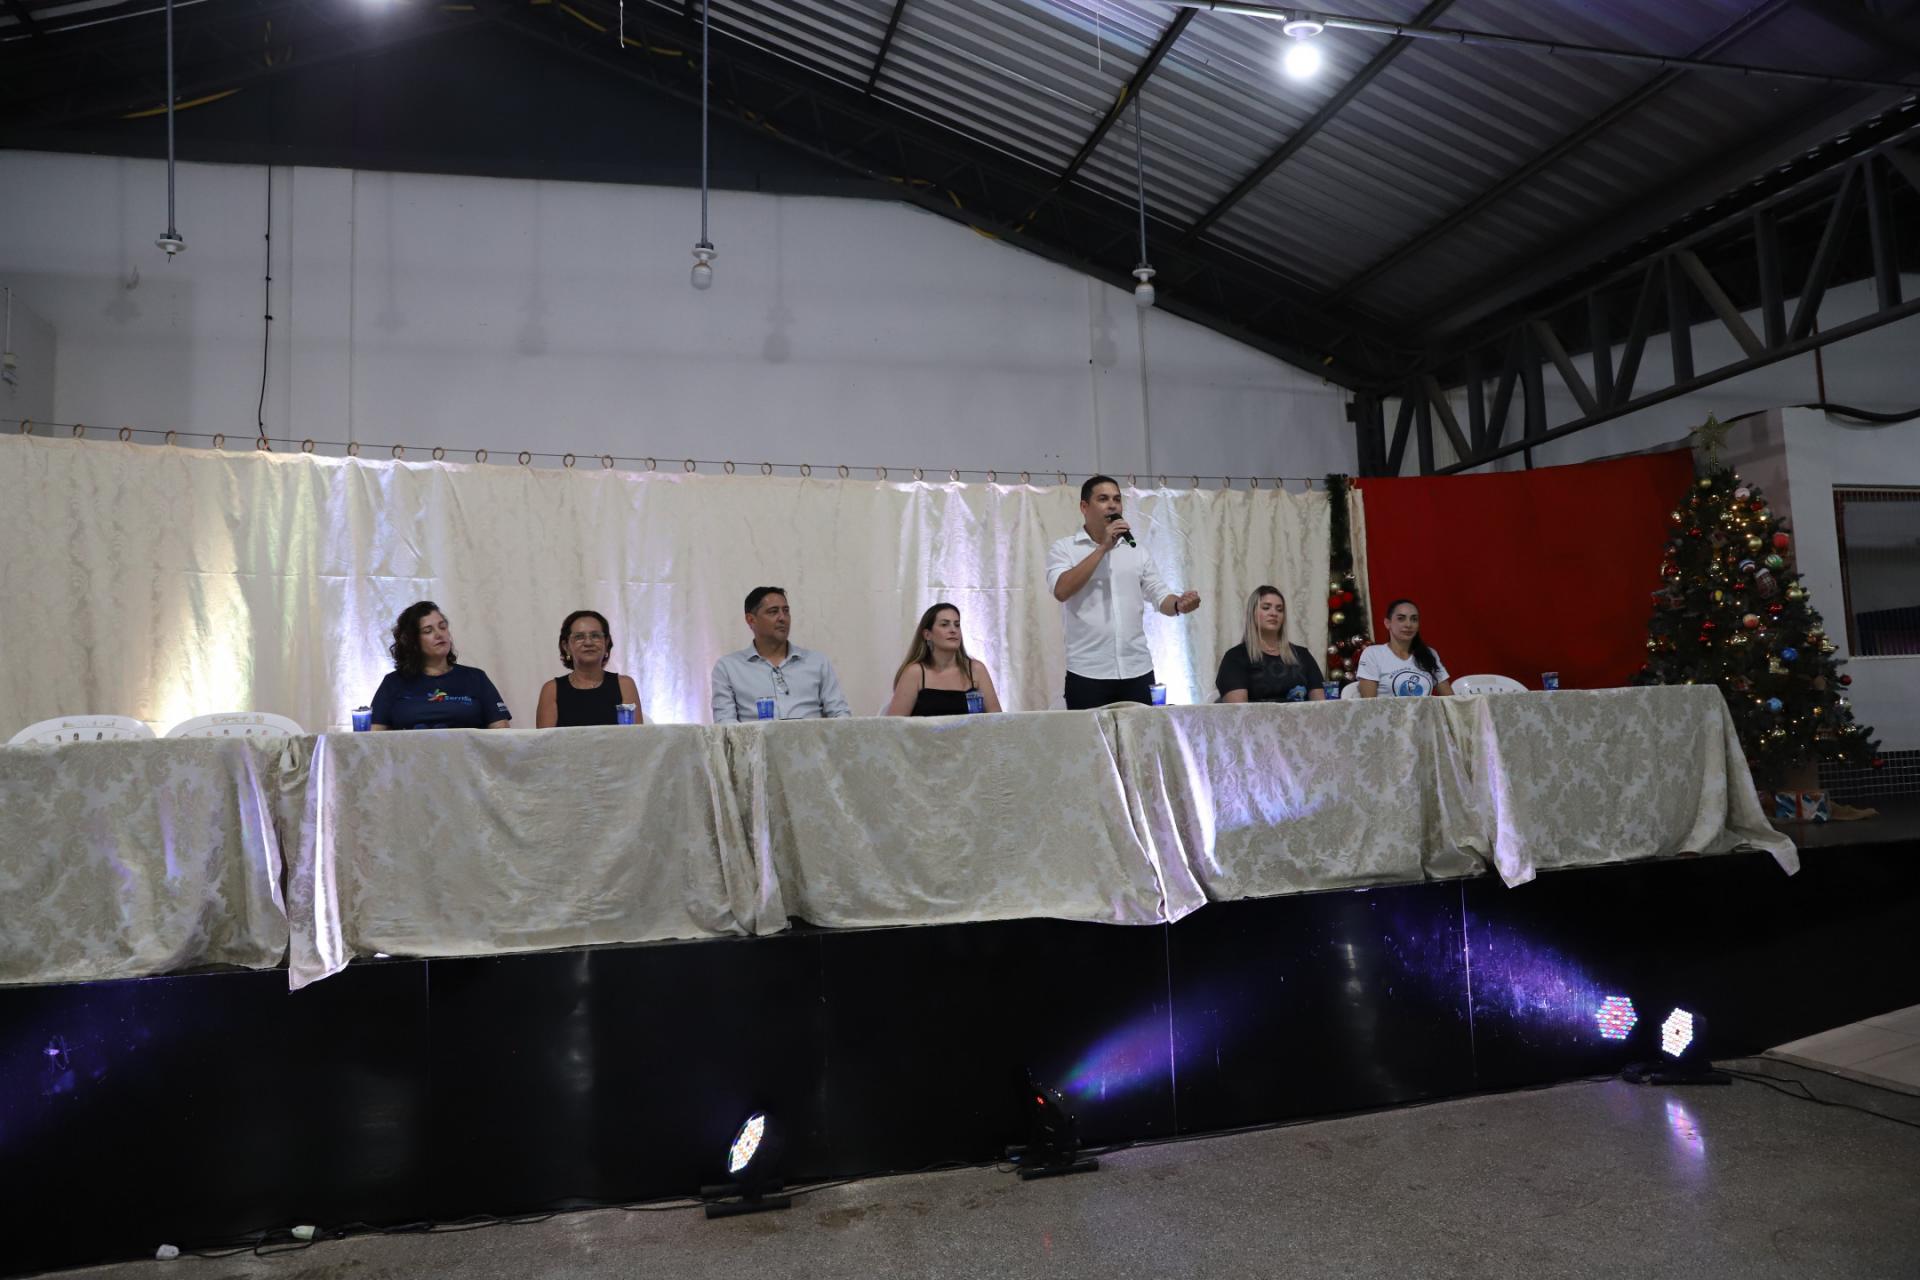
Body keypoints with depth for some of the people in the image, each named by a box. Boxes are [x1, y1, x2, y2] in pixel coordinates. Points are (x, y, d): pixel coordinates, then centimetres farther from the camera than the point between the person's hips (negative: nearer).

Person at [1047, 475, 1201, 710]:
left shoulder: (1136, 552, 14)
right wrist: (1103, 548, -14)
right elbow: (1061, 591, -16)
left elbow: (1160, 596, 11)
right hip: (1088, 672, -4)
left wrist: (1179, 604, -13)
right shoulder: (1063, 549, 2)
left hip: (1137, 670, 4)